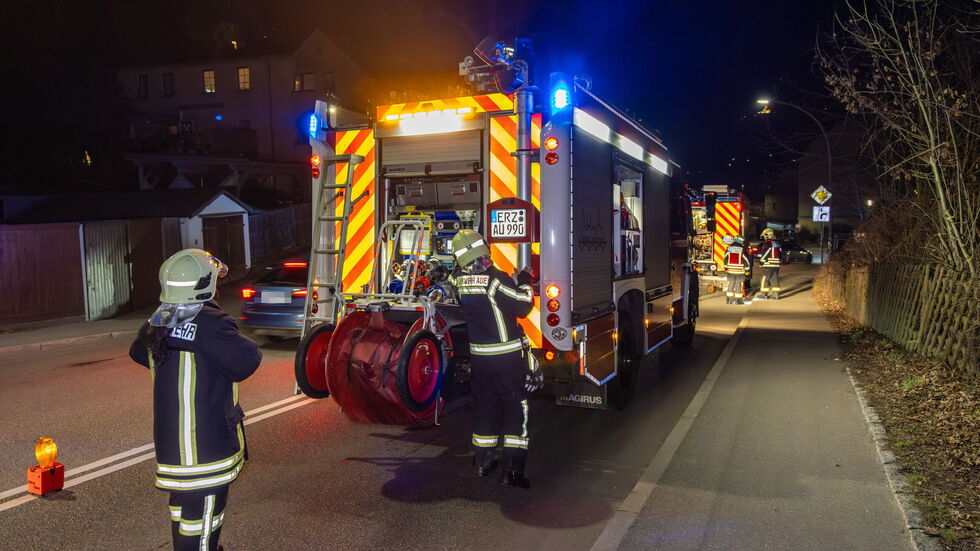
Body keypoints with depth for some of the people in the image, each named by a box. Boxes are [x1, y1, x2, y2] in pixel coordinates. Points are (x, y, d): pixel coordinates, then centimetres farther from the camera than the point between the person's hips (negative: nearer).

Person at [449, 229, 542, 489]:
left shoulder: (459, 280, 0)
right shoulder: (495, 278, -19)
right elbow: (522, 305, -15)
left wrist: (515, 280, 16)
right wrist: (525, 282, 0)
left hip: (479, 356, 6)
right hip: (508, 356, -6)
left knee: (485, 404, 18)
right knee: (517, 408, 2)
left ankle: (483, 460, 28)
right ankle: (513, 468, -1)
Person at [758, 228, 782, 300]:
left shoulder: (767, 243, -13)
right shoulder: (777, 243, 14)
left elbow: (764, 253, -15)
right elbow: (781, 253, 20)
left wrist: (761, 261, -5)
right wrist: (780, 262, 26)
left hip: (768, 265, -8)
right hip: (776, 265, 8)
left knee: (765, 279, 1)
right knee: (775, 279, 9)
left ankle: (763, 294, 5)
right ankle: (776, 294, 7)